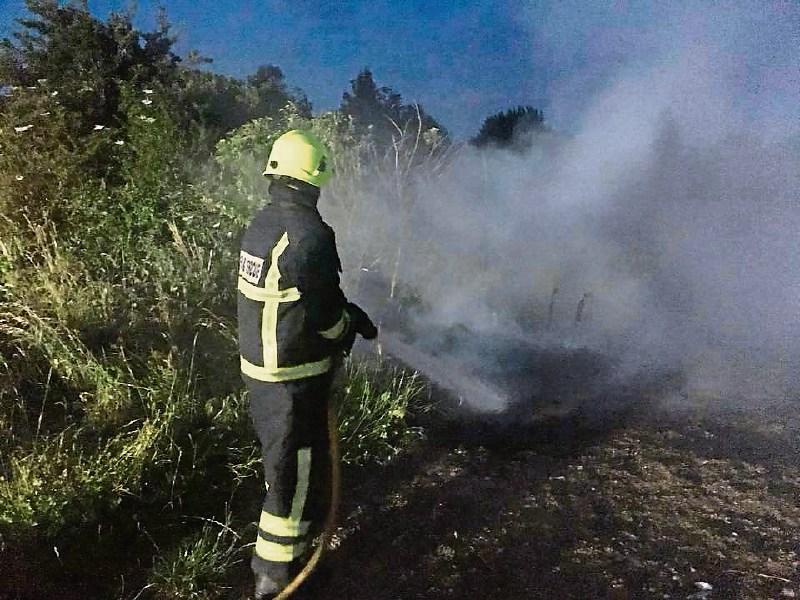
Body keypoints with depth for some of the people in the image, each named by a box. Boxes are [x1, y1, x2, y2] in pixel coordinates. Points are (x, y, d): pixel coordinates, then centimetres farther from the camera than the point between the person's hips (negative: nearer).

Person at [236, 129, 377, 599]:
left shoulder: (263, 224, 4)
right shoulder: (308, 233, -24)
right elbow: (323, 312, -22)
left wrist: (344, 311, 11)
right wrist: (351, 324, 0)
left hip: (259, 361, 9)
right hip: (294, 371, -9)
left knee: (282, 450, 27)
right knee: (297, 465, 5)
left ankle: (298, 525, 50)